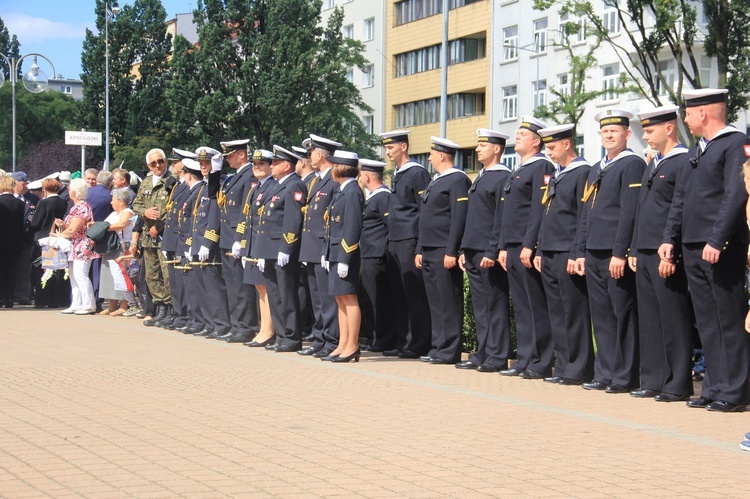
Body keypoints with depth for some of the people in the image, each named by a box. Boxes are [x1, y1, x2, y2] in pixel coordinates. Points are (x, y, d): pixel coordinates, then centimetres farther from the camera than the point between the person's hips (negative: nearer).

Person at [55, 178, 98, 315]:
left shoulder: (82, 207, -15)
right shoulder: (76, 207, 17)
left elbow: (73, 230, -18)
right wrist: (63, 224, 3)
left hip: (82, 246, -10)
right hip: (75, 247, 10)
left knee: (80, 274, -11)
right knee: (73, 275, 10)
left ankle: (89, 305, -9)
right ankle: (76, 305, 13)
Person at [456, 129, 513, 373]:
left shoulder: (503, 177, -10)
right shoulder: (479, 178, 19)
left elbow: (502, 220, -16)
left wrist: (492, 252, -19)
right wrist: (465, 250, 18)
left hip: (489, 254, -9)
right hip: (474, 254, 9)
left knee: (495, 306, -4)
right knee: (480, 306, 11)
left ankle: (497, 357, 0)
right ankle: (482, 354, 15)